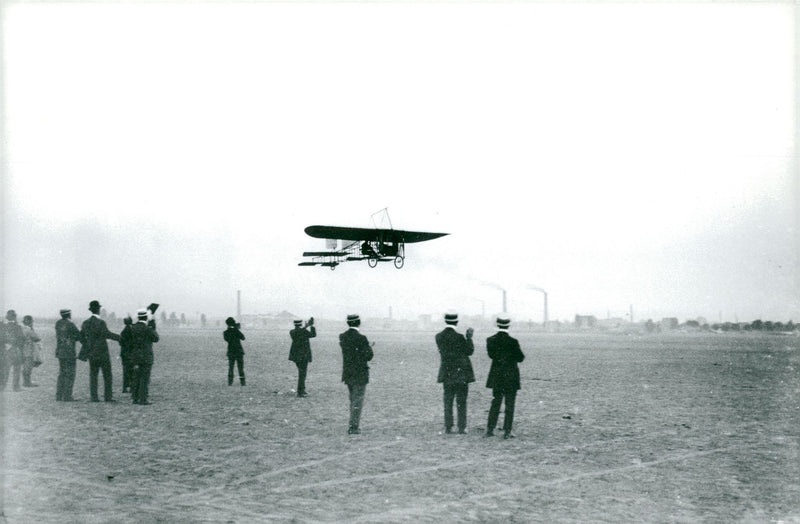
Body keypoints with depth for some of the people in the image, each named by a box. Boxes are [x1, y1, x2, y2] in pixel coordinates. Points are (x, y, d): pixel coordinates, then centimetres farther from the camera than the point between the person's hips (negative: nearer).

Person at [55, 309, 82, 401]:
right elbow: (79, 336, -9)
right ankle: (67, 396, -4)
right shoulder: (71, 324, -13)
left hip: (60, 352, 7)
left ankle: (59, 395, 11)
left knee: (62, 373, 14)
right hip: (69, 353, -7)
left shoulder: (58, 323, 6)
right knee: (70, 375, -1)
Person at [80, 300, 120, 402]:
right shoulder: (100, 322, -14)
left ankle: (94, 397, 2)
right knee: (107, 375, 3)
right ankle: (108, 396, 1)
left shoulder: (85, 323, 7)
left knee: (93, 375, 7)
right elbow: (106, 334, -30)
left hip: (91, 353, 6)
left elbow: (81, 338, 13)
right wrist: (120, 337, -32)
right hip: (102, 353, -6)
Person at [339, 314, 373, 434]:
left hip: (347, 374, 6)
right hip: (360, 374, -6)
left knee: (353, 400, 19)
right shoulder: (361, 338, -18)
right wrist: (369, 347, 3)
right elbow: (368, 356, -16)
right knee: (357, 401, 0)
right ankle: (353, 427, -1)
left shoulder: (342, 337, 2)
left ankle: (353, 425, 24)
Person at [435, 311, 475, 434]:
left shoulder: (439, 336, -1)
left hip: (447, 372, 4)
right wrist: (469, 337, 1)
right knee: (461, 401, 4)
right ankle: (462, 427, 5)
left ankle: (448, 427, 9)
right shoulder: (459, 337, -17)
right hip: (461, 372, -4)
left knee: (448, 400, 10)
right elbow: (469, 351, -7)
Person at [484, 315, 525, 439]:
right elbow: (520, 358, -5)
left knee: (495, 403, 16)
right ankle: (507, 432, 5)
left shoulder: (490, 340, -5)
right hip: (510, 376, -4)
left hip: (496, 376, 4)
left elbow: (491, 355, 6)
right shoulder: (512, 342, -16)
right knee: (510, 405, 5)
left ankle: (490, 429, 17)